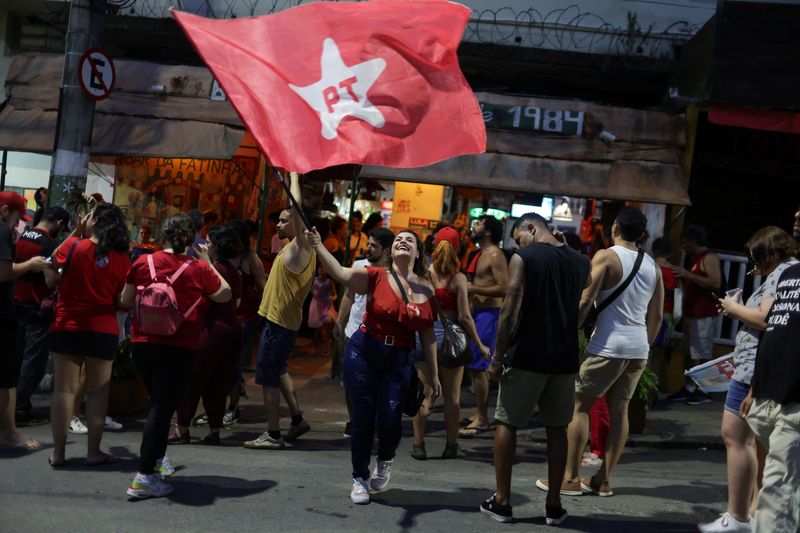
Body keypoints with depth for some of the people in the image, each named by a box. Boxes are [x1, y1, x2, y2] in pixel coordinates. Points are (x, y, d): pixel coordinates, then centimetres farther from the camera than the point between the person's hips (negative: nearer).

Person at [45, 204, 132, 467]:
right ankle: (94, 452, 10)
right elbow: (123, 301, -1)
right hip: (103, 331, 1)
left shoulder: (73, 246, -7)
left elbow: (51, 279, 8)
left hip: (67, 328, 0)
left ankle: (58, 452, 8)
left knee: (64, 389, 5)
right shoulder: (121, 258, -4)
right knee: (98, 392, 8)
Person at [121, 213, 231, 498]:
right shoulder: (199, 269, -7)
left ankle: (158, 458, 36)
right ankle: (145, 476, -8)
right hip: (179, 347, -4)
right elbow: (225, 295, 7)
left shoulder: (143, 262, 0)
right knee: (162, 407, -3)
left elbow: (125, 300, 9)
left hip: (142, 343, 4)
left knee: (158, 401, 23)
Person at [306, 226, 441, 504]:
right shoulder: (377, 277, -5)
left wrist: (433, 374, 12)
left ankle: (385, 461, 24)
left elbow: (428, 334, 10)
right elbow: (341, 273, -21)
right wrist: (318, 246, -35)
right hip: (363, 354, -2)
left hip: (398, 361, 2)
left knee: (390, 417, -11)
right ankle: (360, 479, 23)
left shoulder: (426, 290, 4)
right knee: (363, 417, 2)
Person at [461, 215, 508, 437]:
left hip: (489, 314, -10)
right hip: (477, 312, 10)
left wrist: (474, 289, -18)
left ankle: (482, 419, -4)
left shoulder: (495, 255, -13)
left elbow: (504, 288, -22)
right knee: (475, 366, 13)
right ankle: (479, 414, 21)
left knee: (477, 367, -10)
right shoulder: (482, 254, 17)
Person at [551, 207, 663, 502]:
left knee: (579, 405, 2)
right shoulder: (652, 265, 12)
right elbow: (656, 316, 14)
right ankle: (603, 479, 14)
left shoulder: (606, 256, -7)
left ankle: (570, 477, 1)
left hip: (608, 345, -6)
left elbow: (585, 302, -14)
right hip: (638, 347, 6)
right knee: (619, 410, 11)